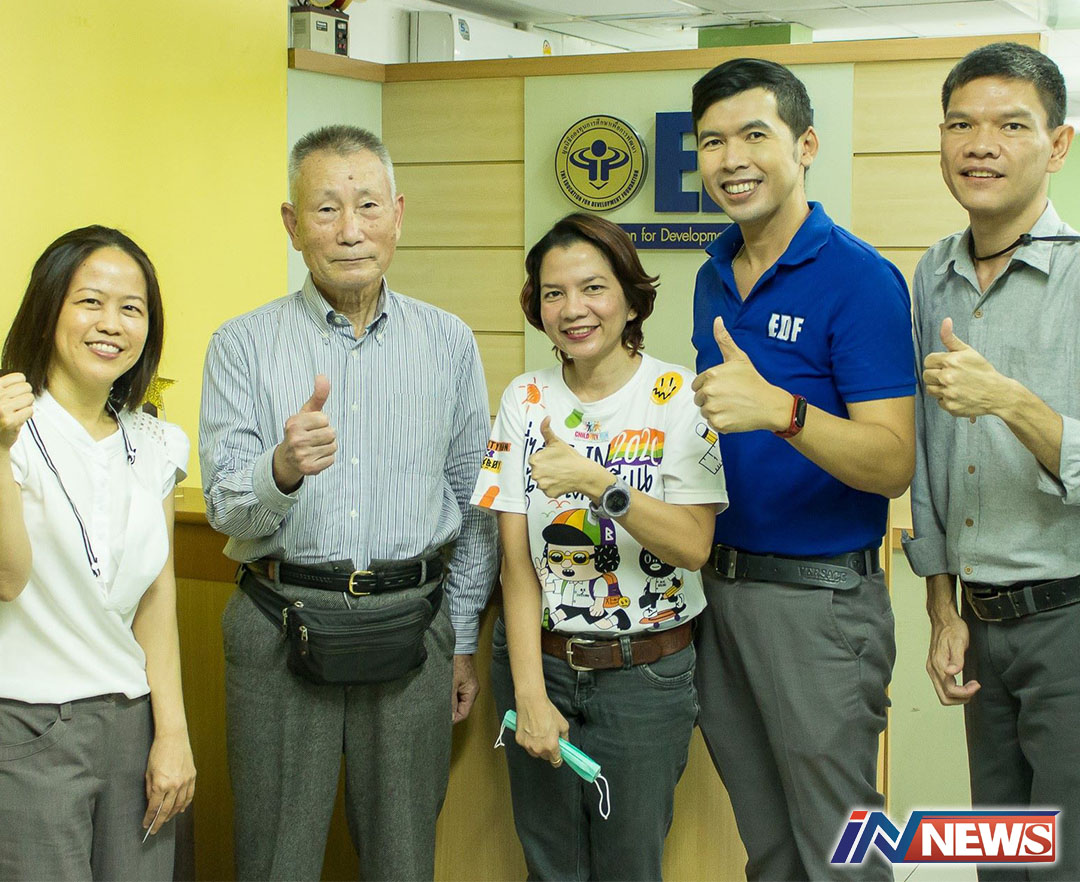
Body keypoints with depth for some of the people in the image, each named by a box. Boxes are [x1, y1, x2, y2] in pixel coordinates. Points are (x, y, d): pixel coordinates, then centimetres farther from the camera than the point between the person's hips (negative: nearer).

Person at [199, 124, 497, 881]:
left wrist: (464, 639, 9)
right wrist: (282, 469, -30)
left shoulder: (449, 343, 5)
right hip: (281, 628, -1)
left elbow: (473, 504, 10)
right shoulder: (243, 345, -1)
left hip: (411, 623, 2)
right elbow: (225, 507, -8)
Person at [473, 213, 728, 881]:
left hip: (647, 673, -2)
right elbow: (517, 559, -3)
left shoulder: (679, 397, -7)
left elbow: (693, 546, -15)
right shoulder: (525, 400, 1)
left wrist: (596, 481, -28)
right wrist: (529, 693, -10)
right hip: (539, 658, 3)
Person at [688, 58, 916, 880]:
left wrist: (781, 411, -36)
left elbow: (892, 464, -21)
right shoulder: (714, 279, 9)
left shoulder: (859, 278, -14)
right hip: (719, 587, 7)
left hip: (818, 599, -7)